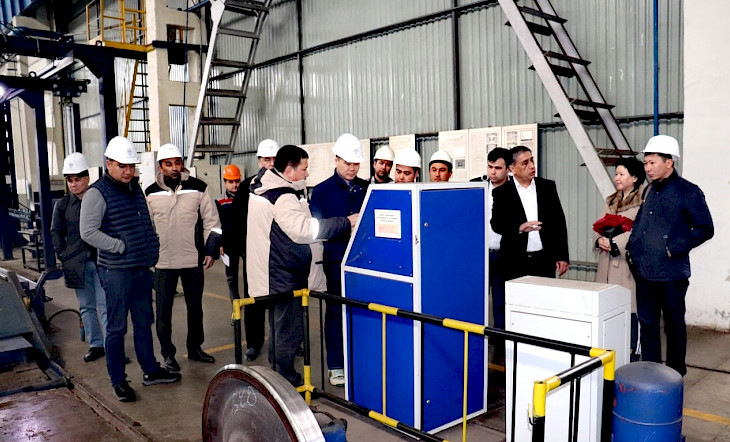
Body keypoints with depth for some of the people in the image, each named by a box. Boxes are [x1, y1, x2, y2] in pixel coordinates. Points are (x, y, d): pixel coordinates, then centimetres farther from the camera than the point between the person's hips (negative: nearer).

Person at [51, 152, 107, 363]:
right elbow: (56, 232, 12)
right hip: (77, 264, 4)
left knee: (105, 306, -3)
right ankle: (95, 344, 21)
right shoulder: (62, 205, 6)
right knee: (86, 306, 11)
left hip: (101, 261, -3)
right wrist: (64, 256, 4)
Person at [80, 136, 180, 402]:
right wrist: (121, 247, -18)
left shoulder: (135, 189, 13)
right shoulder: (98, 193, -10)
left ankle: (150, 371, 29)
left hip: (142, 269, 7)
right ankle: (118, 381, 15)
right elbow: (88, 232, -16)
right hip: (116, 272, -7)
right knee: (116, 328, 3)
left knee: (144, 323, 16)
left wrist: (152, 247, 11)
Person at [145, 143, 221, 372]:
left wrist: (210, 250, -2)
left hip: (193, 260, 0)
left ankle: (195, 348, 29)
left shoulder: (198, 188, -2)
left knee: (195, 307, 13)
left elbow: (212, 221, 2)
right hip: (163, 262, 0)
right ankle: (168, 353, 18)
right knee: (164, 310, 3)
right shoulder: (151, 193, 2)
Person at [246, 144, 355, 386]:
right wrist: (347, 222, -28)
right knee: (289, 331, -1)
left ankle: (277, 379, 33)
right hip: (285, 275, -11)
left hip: (272, 273, 11)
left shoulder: (261, 187, 10)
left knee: (279, 328, 21)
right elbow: (303, 230, -32)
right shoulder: (283, 197, -22)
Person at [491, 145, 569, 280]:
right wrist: (519, 228, -23)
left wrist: (562, 256, 6)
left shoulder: (548, 187, 8)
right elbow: (496, 224, -4)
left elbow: (559, 222, 9)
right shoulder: (502, 193, 1)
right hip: (515, 263, -2)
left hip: (544, 260, 2)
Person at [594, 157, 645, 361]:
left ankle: (630, 353, 10)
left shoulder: (642, 202, -8)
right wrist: (600, 239, -4)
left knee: (629, 309, -2)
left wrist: (613, 242, -14)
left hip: (628, 262, -7)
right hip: (607, 262, 7)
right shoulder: (611, 201, 18)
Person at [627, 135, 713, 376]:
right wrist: (632, 247, 8)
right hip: (644, 272, 6)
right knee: (647, 322, 13)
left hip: (671, 273, -6)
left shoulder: (688, 192, -8)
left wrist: (674, 249, -16)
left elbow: (705, 229, -9)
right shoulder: (649, 190, 12)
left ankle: (676, 373, 24)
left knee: (674, 324, 9)